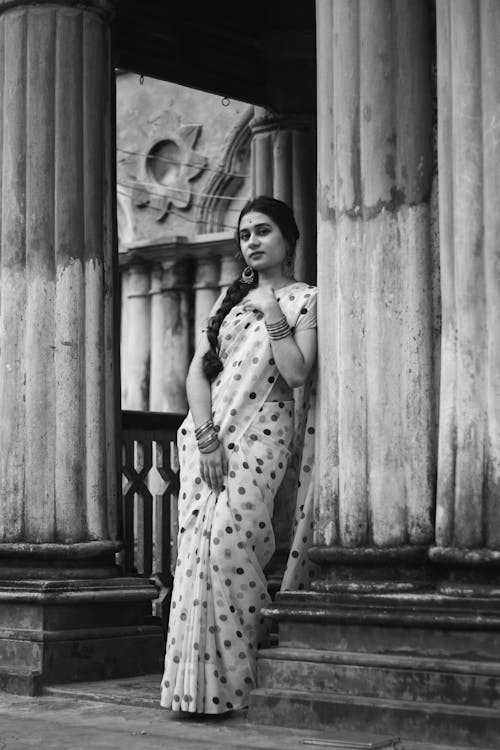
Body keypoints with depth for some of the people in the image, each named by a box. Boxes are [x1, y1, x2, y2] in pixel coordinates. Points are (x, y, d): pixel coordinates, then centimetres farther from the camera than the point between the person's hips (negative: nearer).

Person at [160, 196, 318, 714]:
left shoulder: (304, 299, 4)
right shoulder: (231, 297, 18)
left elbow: (297, 373, -10)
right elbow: (198, 369, 9)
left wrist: (272, 313, -9)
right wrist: (206, 437, -4)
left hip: (260, 433, -4)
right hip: (206, 432, 5)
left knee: (228, 534, -20)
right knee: (198, 541, -7)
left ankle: (225, 680, -9)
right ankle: (201, 684, -4)